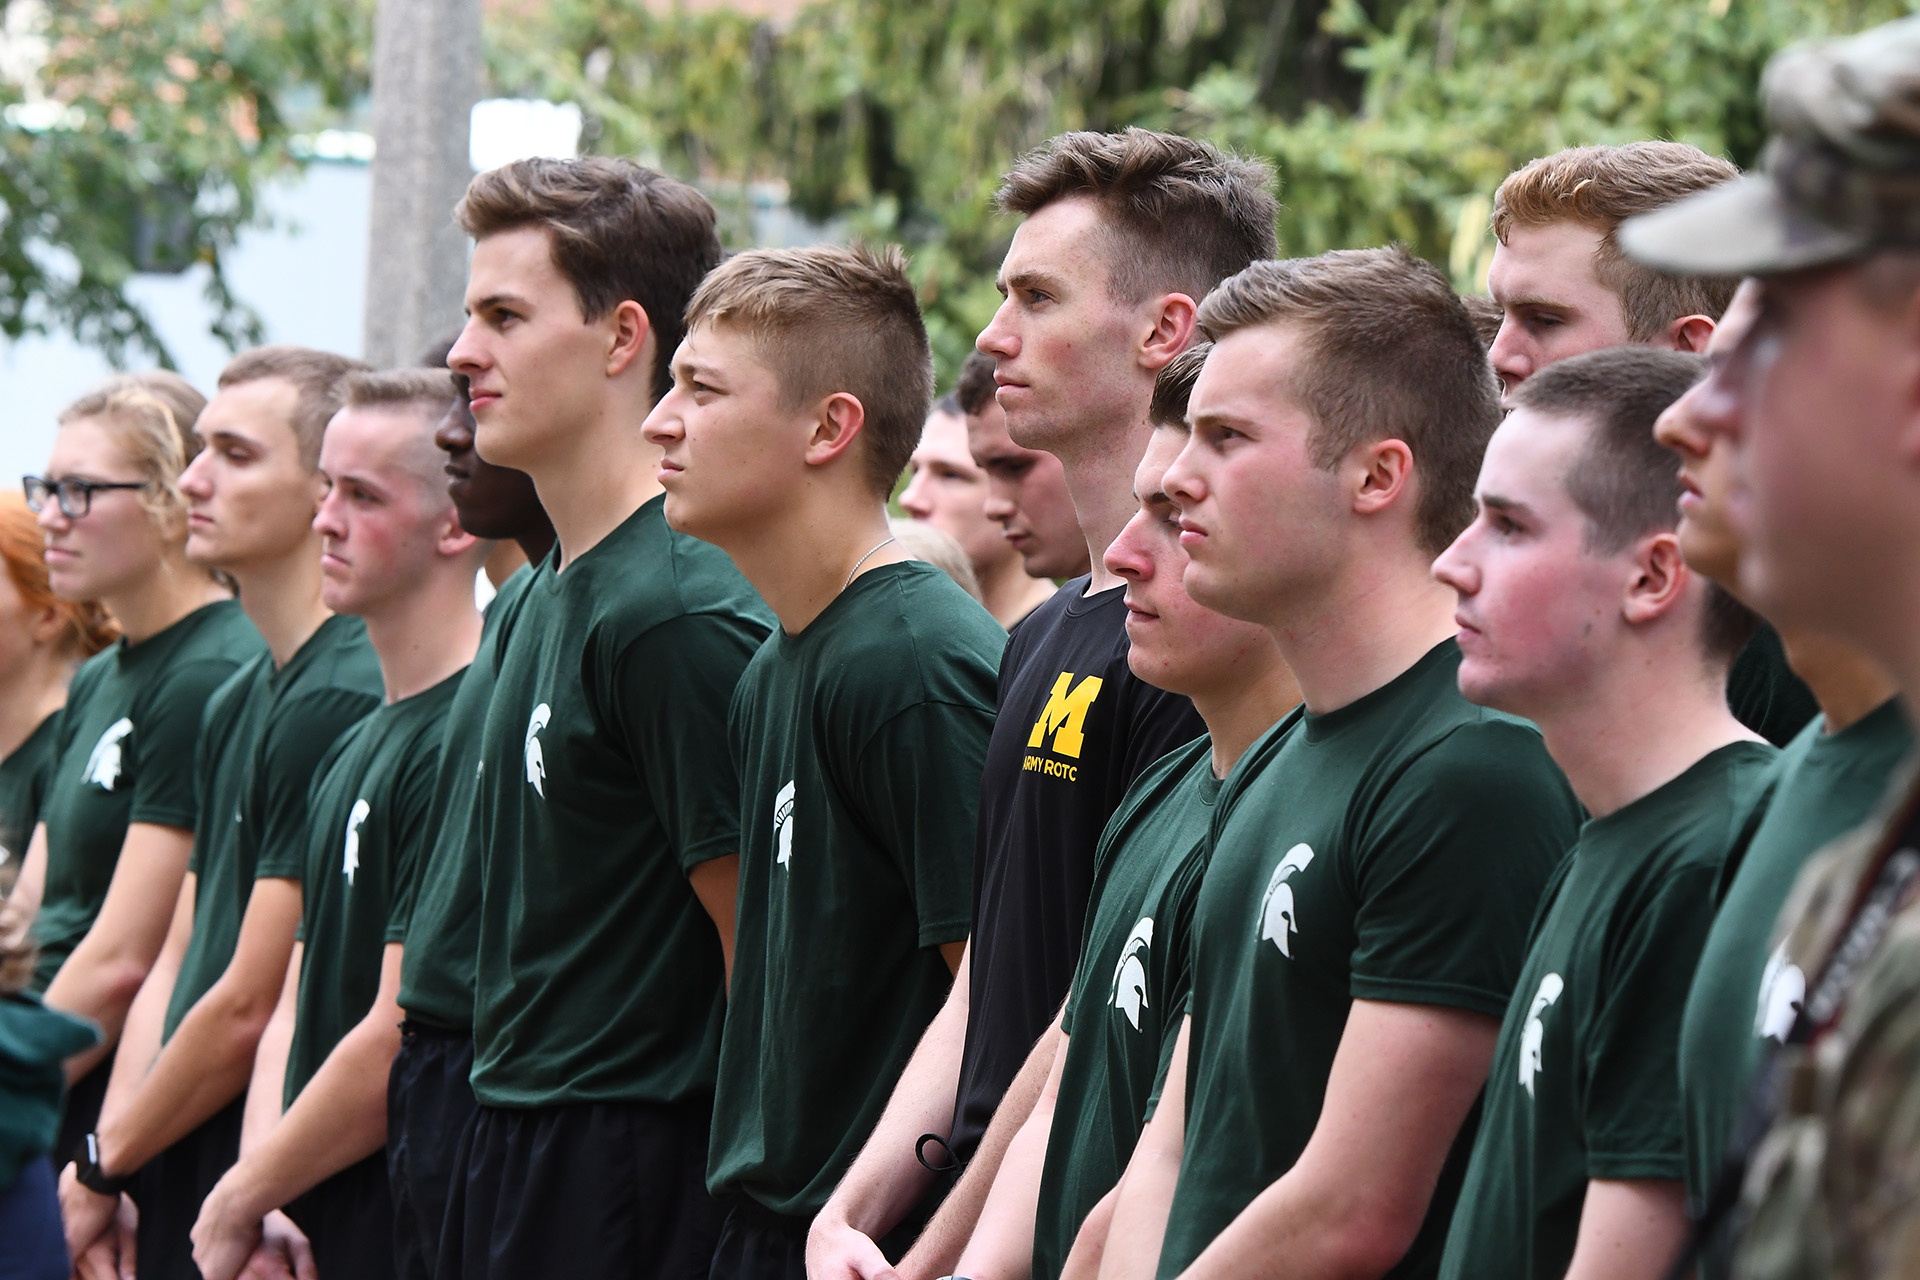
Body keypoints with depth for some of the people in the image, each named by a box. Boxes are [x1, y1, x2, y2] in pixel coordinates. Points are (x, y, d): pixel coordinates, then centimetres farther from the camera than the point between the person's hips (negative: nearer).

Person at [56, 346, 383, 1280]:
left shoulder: (344, 703, -17)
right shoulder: (235, 702, 15)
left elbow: (251, 1011, -17)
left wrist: (103, 1166, -5)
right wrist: (109, 1159, 3)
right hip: (176, 1185, 9)